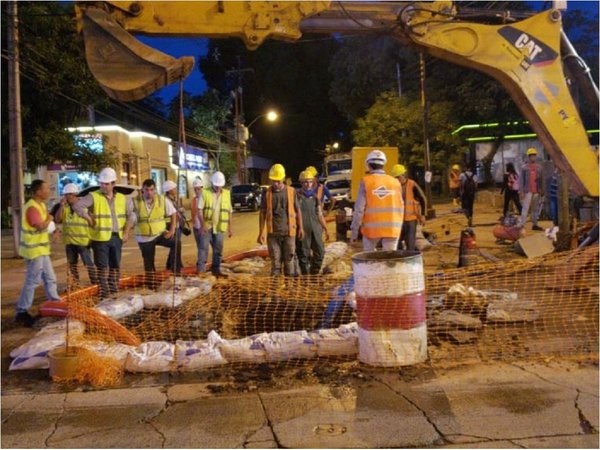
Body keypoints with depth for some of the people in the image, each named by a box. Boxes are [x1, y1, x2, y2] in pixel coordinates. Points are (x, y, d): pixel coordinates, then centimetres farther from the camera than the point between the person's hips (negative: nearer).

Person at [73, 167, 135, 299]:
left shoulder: (122, 199, 7)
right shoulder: (94, 197, -7)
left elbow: (130, 215, 14)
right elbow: (77, 205, -18)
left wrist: (126, 231, 5)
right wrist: (89, 219, -15)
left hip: (117, 237, 4)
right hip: (100, 238, -4)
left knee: (116, 266, 12)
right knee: (103, 266, -1)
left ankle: (115, 291, 25)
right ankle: (104, 293, 8)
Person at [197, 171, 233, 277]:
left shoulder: (227, 194, 7)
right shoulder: (205, 193, -3)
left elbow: (229, 212, 11)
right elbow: (199, 210, -7)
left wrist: (230, 227, 9)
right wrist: (202, 224, -19)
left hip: (220, 227, 3)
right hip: (206, 226, -3)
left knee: (218, 249, 10)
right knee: (203, 248, -5)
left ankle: (216, 270, 22)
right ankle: (200, 270, -1)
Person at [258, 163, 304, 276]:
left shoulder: (291, 191, 2)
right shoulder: (267, 194, 2)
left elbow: (297, 210, 7)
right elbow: (262, 214, 4)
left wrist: (301, 228, 4)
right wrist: (261, 233, 0)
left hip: (289, 232, 0)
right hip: (273, 233, 0)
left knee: (289, 259, 4)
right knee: (275, 260, 4)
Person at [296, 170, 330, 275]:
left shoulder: (314, 196, 15)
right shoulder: (297, 196, -1)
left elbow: (320, 215, 19)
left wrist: (326, 229, 17)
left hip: (315, 229, 5)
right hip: (303, 230, -5)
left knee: (320, 251, 5)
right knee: (303, 254, 0)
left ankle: (314, 272, 21)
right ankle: (305, 274, 10)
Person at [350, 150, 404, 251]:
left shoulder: (366, 181, -6)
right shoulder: (395, 182, 4)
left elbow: (359, 208, -8)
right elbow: (400, 208, 8)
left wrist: (354, 230, -2)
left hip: (372, 227, -2)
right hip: (392, 227, 2)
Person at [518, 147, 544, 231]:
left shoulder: (539, 167, 11)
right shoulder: (524, 167, 1)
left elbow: (541, 179, 13)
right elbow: (522, 180, -1)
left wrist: (542, 190, 9)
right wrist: (522, 191, -8)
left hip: (537, 191, 4)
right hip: (528, 191, -4)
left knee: (535, 208, 9)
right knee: (525, 207, -11)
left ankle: (535, 224, 15)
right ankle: (521, 224, -14)